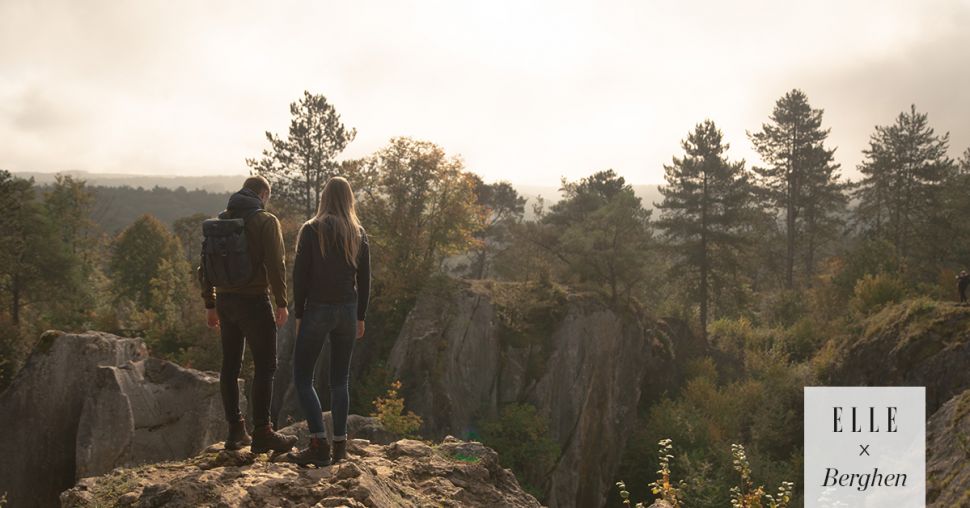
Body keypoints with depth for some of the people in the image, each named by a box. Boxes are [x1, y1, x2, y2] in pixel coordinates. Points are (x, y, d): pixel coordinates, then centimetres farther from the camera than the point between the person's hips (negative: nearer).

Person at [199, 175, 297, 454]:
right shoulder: (266, 221, -7)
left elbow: (206, 266, 12)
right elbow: (275, 264, -15)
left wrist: (210, 305, 17)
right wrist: (282, 303, -8)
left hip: (225, 300, 6)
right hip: (253, 300, -6)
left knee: (230, 365, 12)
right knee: (265, 366, -1)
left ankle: (235, 431, 16)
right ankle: (262, 433, -3)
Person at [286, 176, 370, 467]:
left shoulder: (311, 230, -7)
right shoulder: (359, 235, 5)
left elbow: (300, 276, -8)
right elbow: (364, 279, 8)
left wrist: (298, 314, 0)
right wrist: (360, 317, 15)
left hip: (317, 309, -4)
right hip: (347, 311, 4)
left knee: (302, 378, 3)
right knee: (340, 379, 13)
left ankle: (319, 445, -8)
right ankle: (340, 445, 11)